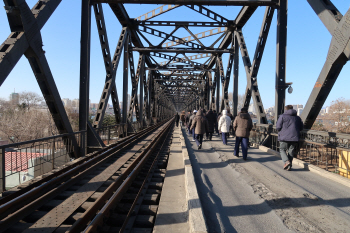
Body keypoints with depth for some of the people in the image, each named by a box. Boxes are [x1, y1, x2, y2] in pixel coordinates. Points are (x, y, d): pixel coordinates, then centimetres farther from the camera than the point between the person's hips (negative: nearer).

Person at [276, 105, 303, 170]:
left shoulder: (282, 116, -3)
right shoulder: (297, 118, 12)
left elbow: (278, 127, -8)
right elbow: (301, 128, 16)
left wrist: (281, 131, 12)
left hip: (284, 137, -4)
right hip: (294, 138, 4)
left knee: (282, 150, 11)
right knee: (291, 152, 11)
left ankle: (286, 161, -10)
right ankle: (289, 166, 11)